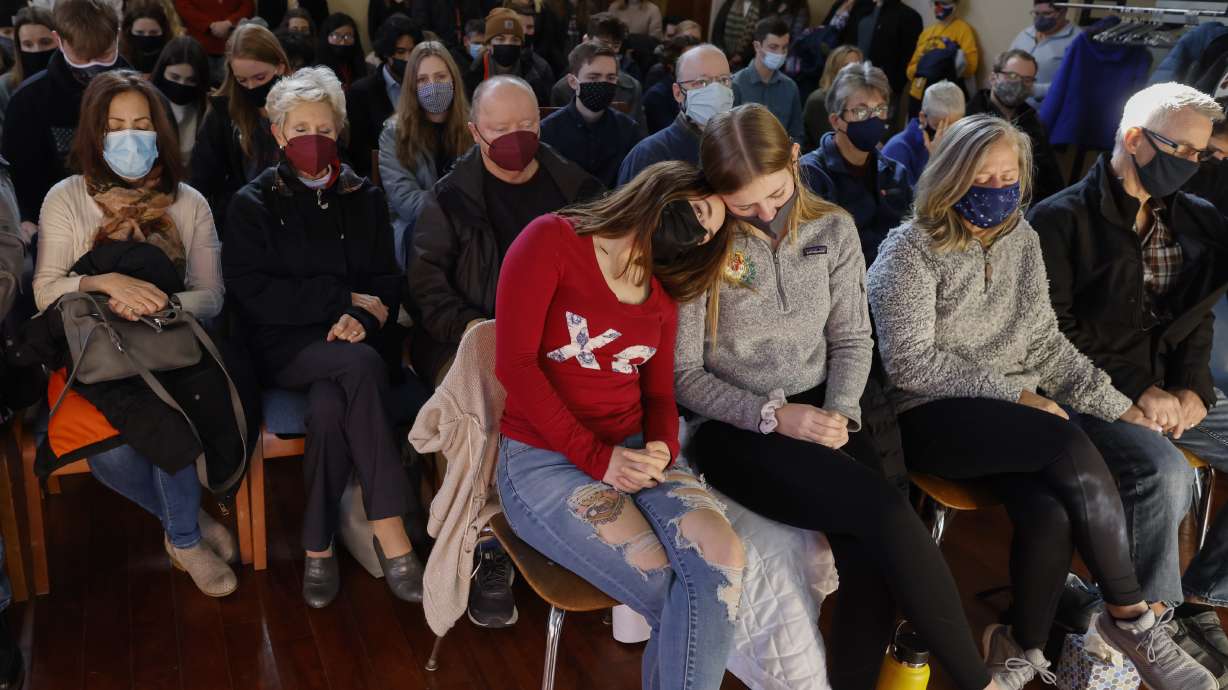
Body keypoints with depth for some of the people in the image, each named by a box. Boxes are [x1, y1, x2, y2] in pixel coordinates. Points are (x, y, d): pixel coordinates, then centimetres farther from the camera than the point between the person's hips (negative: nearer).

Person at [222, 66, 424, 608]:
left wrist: (363, 318, -15)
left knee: (329, 407, -33)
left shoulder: (364, 198, 15)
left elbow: (386, 284, 8)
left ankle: (319, 546, -20)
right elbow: (254, 294, -6)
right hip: (285, 347, -2)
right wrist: (345, 297, -11)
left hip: (351, 342, 2)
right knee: (360, 363, -35)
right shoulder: (254, 204, 6)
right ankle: (389, 530, -34)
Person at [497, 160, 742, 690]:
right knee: (671, 594, -23)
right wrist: (595, 456, -16)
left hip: (636, 453, 6)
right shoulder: (551, 239, -4)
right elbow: (514, 362, -13)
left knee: (722, 558, -24)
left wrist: (661, 450, -10)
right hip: (544, 458, -5)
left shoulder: (661, 296, 17)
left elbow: (659, 396, 14)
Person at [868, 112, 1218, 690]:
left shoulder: (1021, 240, 11)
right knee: (1068, 447, -29)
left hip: (1011, 418, 5)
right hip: (930, 418, -5)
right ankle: (1131, 617, -13)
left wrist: (1116, 405, 4)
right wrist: (1013, 394, -15)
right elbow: (910, 363, -14)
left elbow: (1047, 343, 14)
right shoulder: (911, 250, -8)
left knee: (1051, 513, -27)